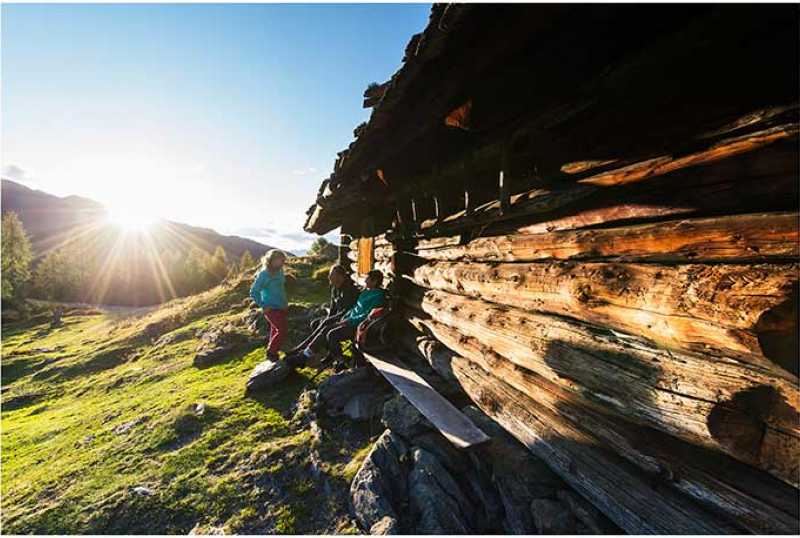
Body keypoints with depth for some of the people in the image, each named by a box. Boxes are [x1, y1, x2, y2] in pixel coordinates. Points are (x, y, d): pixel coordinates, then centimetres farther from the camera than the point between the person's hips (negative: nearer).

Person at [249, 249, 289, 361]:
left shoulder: (279, 271, 1)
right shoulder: (264, 274, -19)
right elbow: (253, 292, -15)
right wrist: (263, 306, -15)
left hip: (281, 307, 7)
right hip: (272, 309, -7)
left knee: (276, 329, 17)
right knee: (282, 330, -9)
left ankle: (272, 350, 35)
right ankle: (271, 352, 11)